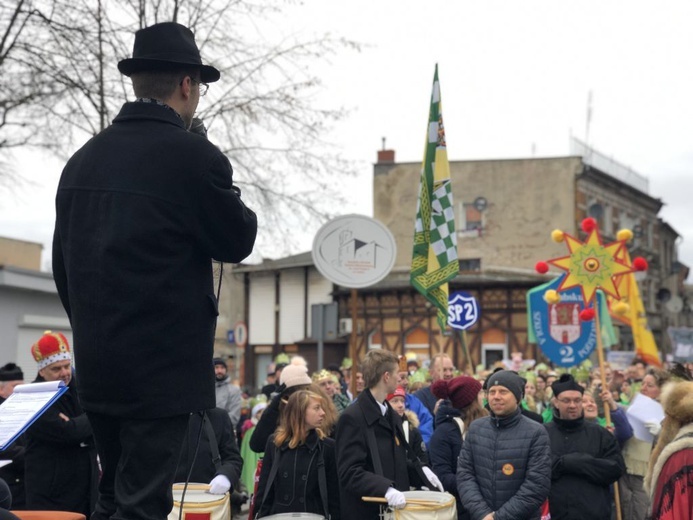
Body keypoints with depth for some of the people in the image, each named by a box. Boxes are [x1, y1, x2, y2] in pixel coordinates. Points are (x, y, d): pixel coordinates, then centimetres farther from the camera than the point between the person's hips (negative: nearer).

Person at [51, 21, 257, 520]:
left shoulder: (83, 159, 7)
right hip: (162, 366, -7)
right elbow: (237, 241, -4)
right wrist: (228, 196, 12)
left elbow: (63, 262, 12)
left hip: (96, 362, 7)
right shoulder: (193, 155, -14)